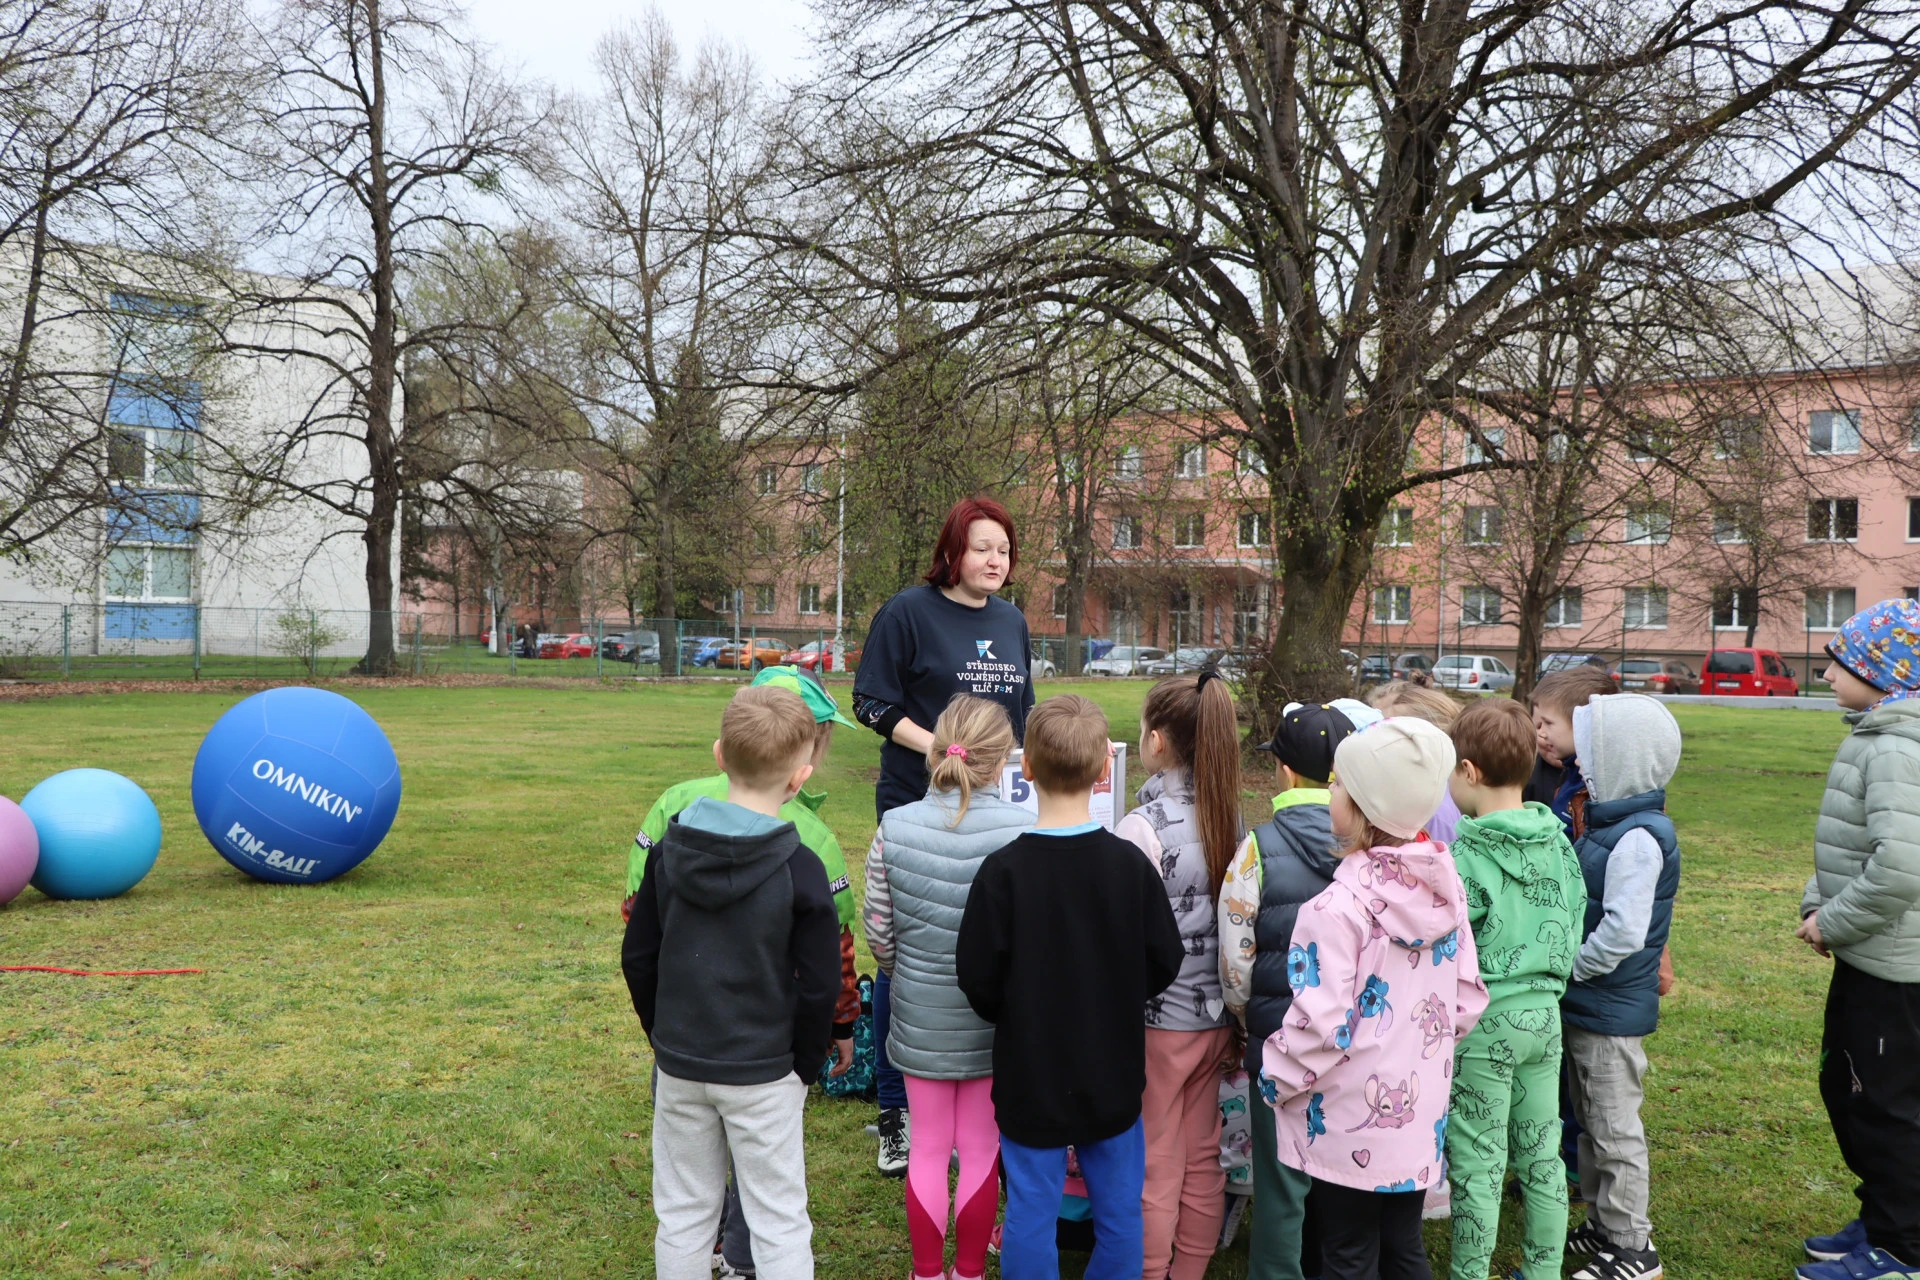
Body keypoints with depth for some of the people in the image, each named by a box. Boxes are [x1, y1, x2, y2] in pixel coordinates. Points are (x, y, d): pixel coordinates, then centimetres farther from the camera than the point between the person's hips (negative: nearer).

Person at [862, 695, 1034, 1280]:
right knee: (982, 1148, 16)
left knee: (929, 1147, 16)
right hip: (995, 1020, -1)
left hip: (920, 1017, 2)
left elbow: (878, 931, -5)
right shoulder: (1024, 830, -18)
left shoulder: (894, 828, -11)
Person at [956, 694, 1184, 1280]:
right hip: (1113, 1074, 2)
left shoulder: (1004, 870, -18)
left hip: (1030, 1077, -2)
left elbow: (978, 980, -13)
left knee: (1032, 1214, 11)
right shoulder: (1131, 864, -12)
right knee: (1119, 1210, 17)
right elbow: (1164, 964, -4)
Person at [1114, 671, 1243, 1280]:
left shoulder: (1144, 825, -21)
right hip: (1214, 1014, 7)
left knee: (1153, 1169, 8)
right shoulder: (1229, 815, -1)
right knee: (1203, 1161, 18)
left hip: (1156, 1019, -6)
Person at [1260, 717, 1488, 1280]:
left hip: (1350, 1126, -6)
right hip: (1419, 1111, 6)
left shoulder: (1339, 907, -24)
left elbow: (1320, 1026, -24)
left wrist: (1276, 1077, -8)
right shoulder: (1444, 886, -2)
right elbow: (1467, 998, 5)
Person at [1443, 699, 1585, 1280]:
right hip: (1545, 1010, 7)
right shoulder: (1558, 842, 1)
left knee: (1477, 1166, 4)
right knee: (1541, 1155, 17)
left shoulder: (1465, 855, -19)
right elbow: (1573, 924, 10)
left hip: (1483, 1019, -6)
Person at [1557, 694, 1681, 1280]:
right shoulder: (1605, 824, 7)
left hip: (1612, 1010, -9)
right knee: (1590, 1121, 20)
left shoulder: (1638, 837, -22)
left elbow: (1623, 931, -27)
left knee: (1615, 1129, 4)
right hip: (1586, 1003, 9)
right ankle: (1603, 1225, 34)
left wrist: (1567, 967, -17)